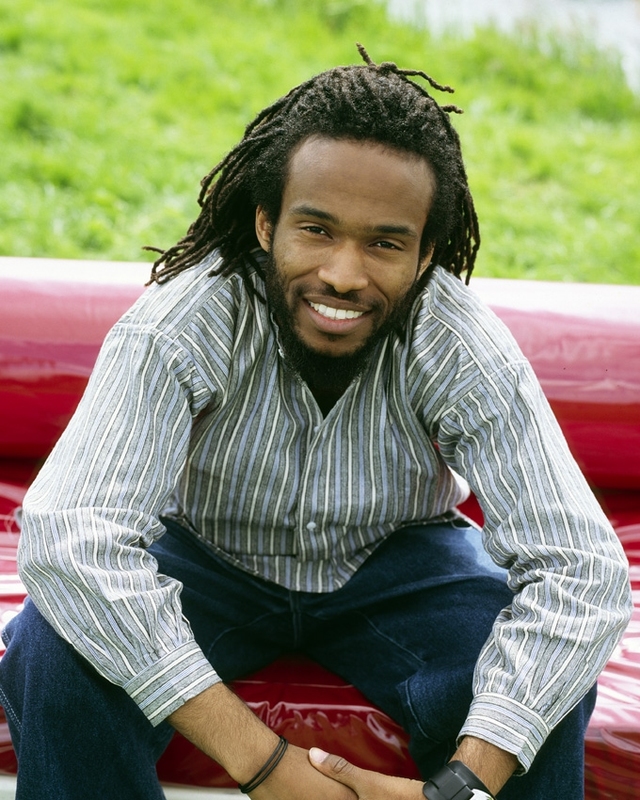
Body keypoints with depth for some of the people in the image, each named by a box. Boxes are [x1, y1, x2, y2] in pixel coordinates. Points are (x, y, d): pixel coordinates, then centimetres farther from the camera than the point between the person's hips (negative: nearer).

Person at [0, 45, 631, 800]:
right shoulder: (182, 324, -30)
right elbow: (69, 535, -40)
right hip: (207, 559, 0)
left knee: (544, 674, -28)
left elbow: (584, 569, -31)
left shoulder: (464, 350, -26)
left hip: (396, 567, 1)